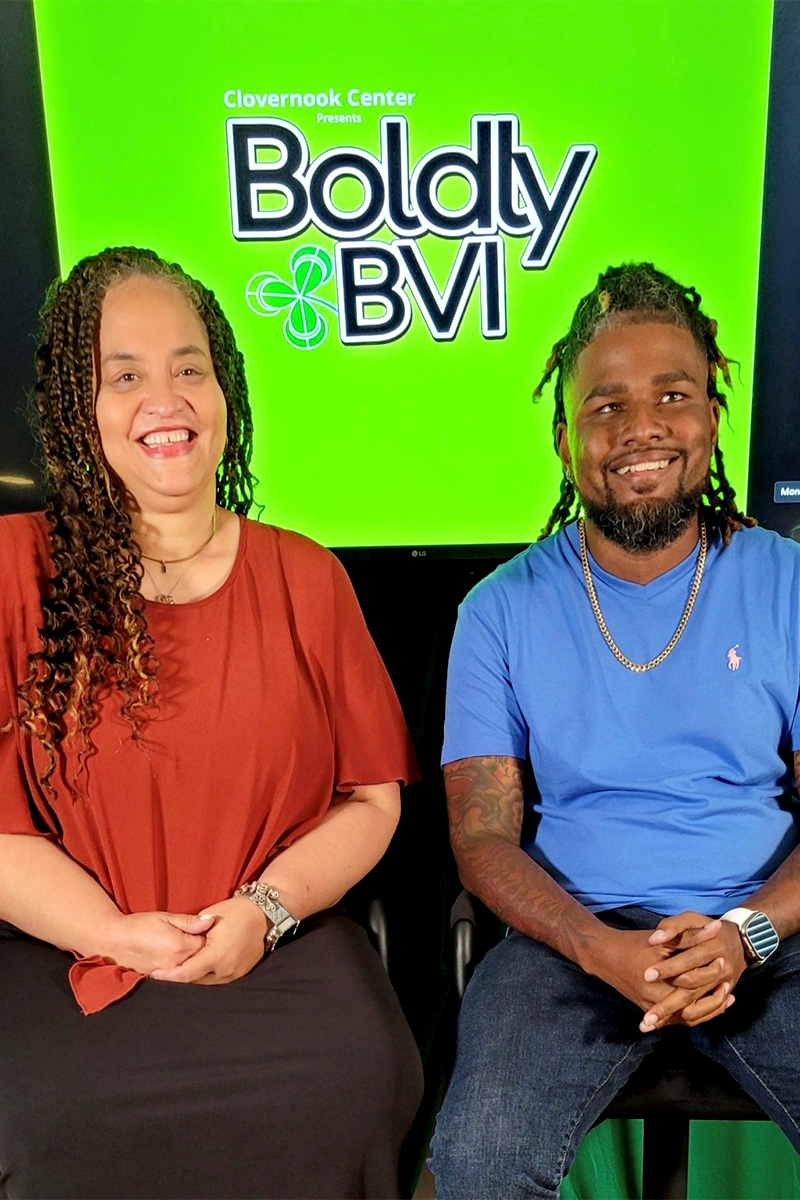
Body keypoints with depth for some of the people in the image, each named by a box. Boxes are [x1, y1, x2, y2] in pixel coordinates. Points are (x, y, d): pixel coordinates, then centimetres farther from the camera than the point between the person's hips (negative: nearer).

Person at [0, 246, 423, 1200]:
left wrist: (267, 907, -10)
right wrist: (120, 935, -13)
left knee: (362, 1077, -24)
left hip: (281, 943, 2)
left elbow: (372, 798, 4)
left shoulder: (305, 578, 5)